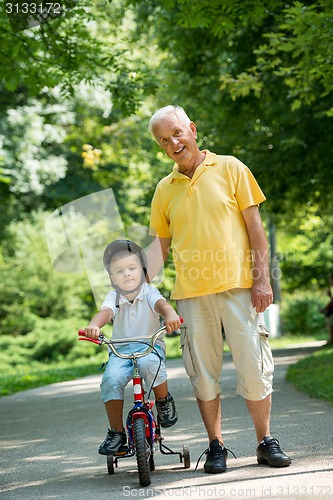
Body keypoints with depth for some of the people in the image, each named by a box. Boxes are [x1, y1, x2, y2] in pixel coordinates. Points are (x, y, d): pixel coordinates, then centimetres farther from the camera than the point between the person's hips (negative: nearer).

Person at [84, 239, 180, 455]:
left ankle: (164, 401, -8)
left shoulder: (149, 293, -5)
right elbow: (105, 312, -21)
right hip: (120, 350, 2)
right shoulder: (114, 297, -1)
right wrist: (93, 326, -45)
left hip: (150, 346, -2)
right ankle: (116, 432, -11)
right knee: (111, 379, -25)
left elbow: (161, 304, -26)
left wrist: (171, 315, -52)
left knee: (149, 363, -37)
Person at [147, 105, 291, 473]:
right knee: (203, 372, 5)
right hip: (190, 292, 2)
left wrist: (262, 278, -6)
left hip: (236, 286, -2)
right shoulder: (165, 189, 11)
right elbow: (160, 246, 16)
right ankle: (216, 446, 16)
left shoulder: (229, 168, 4)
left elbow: (255, 227, 2)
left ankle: (266, 442, 13)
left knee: (253, 365, -2)